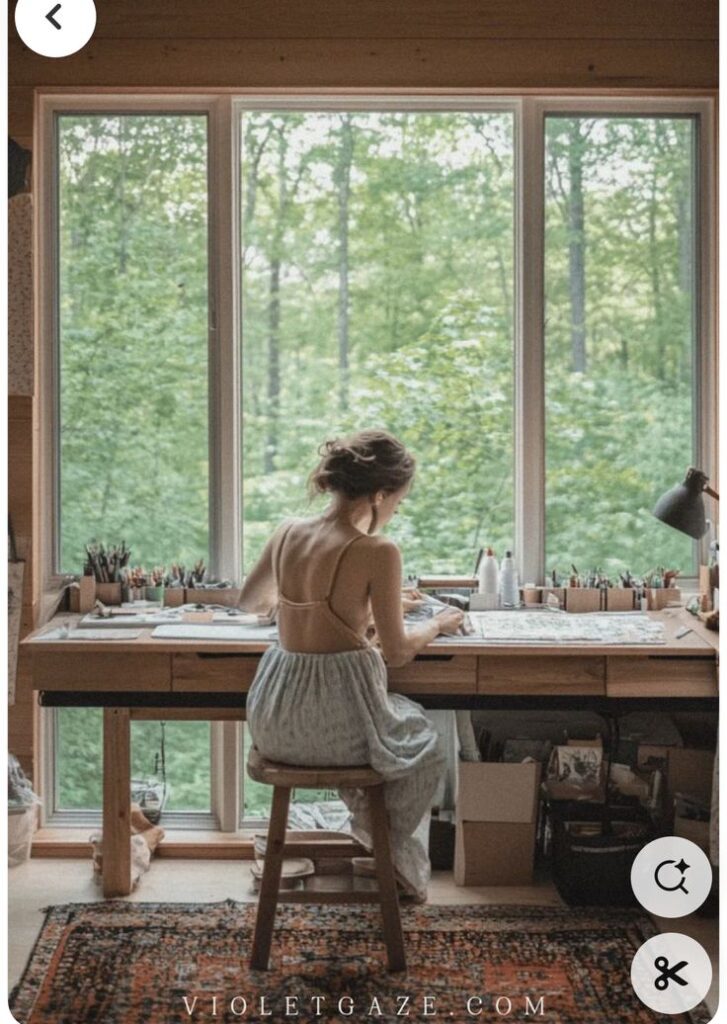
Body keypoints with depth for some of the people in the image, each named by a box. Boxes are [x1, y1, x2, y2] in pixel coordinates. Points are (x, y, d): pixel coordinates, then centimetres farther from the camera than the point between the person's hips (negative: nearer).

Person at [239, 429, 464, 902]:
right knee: (423, 738, 29)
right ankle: (401, 864, 40)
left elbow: (250, 601, 19)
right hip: (337, 720, -6)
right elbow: (396, 653, -11)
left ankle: (370, 832, 49)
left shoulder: (288, 533, 0)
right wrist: (439, 624, 8)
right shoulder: (378, 552, -18)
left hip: (275, 721, 6)